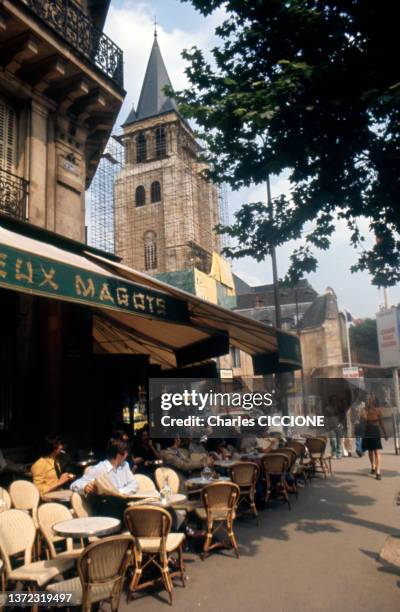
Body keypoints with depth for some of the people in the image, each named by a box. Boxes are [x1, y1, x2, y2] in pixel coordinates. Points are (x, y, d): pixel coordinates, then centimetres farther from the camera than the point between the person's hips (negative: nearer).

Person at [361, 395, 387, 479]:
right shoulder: (366, 410, -1)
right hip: (367, 432, 1)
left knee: (377, 452, -2)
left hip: (375, 432, -1)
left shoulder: (378, 410, 1)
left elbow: (381, 422, 4)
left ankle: (378, 472, 0)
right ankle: (373, 467, 19)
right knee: (370, 451, 8)